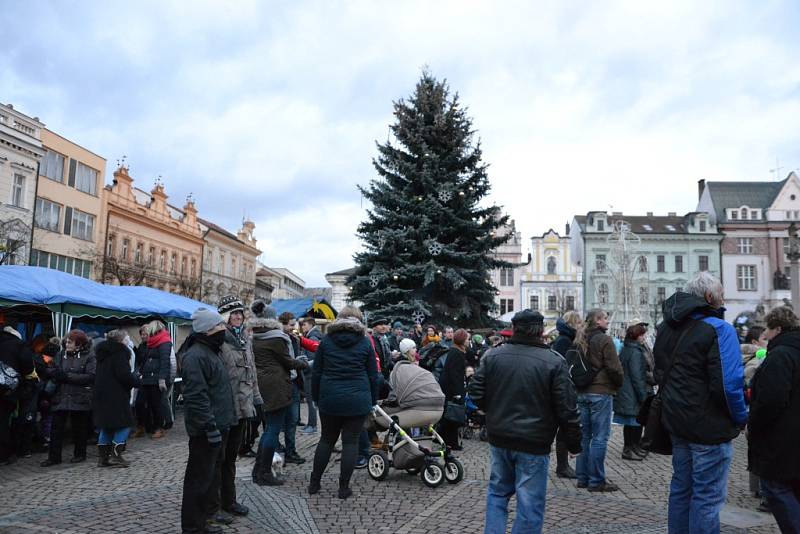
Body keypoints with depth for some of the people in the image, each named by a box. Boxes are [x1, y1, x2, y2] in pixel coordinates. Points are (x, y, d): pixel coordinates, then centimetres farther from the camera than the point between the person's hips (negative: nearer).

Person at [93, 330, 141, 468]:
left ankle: (102, 456, 16)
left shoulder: (103, 352, 15)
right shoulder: (119, 352, -13)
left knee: (106, 426, 15)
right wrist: (137, 380, -4)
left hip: (101, 395, 9)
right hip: (116, 396, -9)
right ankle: (116, 455, -4)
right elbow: (124, 374, -21)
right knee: (124, 423, 1)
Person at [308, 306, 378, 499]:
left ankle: (314, 483, 22)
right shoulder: (364, 343, 1)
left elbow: (316, 373, 5)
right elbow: (373, 375, 3)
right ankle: (344, 487, 8)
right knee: (351, 441, 5)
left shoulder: (326, 341, 3)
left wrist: (316, 398, 13)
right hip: (358, 400, -2)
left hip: (330, 399, 2)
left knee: (326, 439, 16)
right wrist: (373, 401, 11)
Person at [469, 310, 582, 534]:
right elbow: (566, 409, -12)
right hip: (534, 444, -4)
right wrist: (574, 444, 0)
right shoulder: (554, 362, -13)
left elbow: (476, 393, 2)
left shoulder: (493, 356, -3)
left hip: (499, 439, 4)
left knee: (498, 491, 22)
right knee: (530, 503, 7)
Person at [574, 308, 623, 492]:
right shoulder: (604, 340, -11)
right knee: (600, 437, -2)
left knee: (584, 435, 12)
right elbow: (614, 367, -12)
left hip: (582, 393, 7)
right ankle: (596, 480, 2)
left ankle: (583, 477, 18)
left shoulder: (580, 341, 11)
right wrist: (618, 384, 4)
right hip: (601, 392, -7)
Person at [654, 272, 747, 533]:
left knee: (680, 489, 18)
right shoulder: (719, 329, -17)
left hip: (677, 423, 8)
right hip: (709, 426, -7)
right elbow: (729, 384, -22)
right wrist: (740, 418, -6)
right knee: (707, 496, 2)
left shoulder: (666, 327, 8)